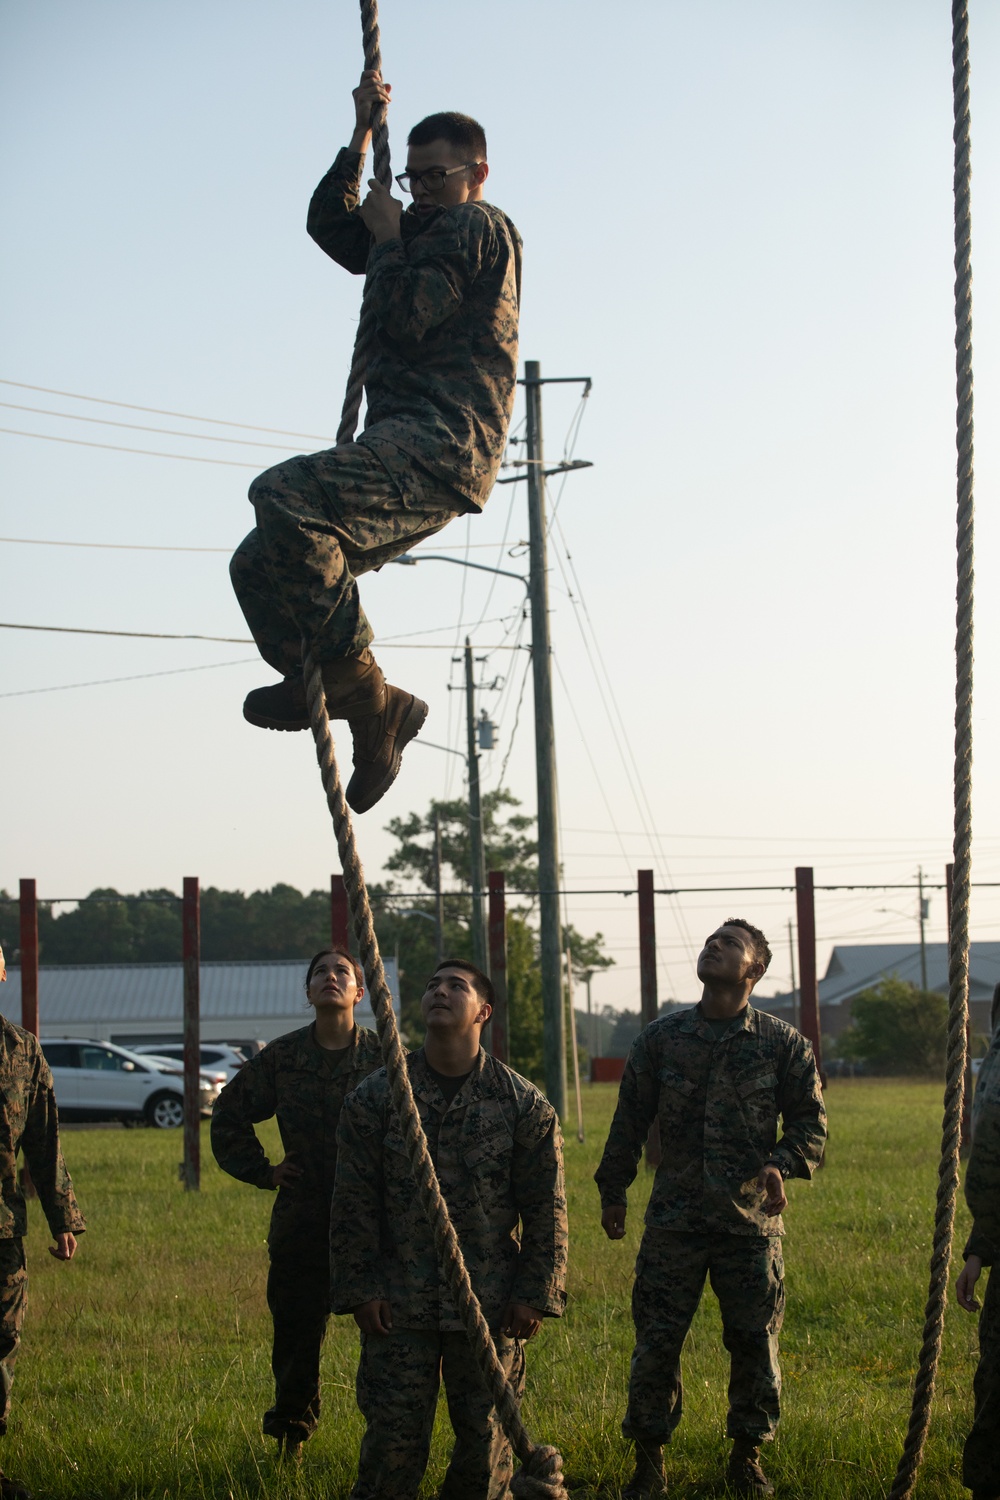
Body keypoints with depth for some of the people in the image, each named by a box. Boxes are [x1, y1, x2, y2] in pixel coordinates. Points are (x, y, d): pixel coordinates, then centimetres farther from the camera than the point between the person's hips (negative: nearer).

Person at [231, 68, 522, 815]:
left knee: (286, 499, -32)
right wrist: (363, 136, 28)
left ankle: (357, 685, -27)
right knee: (260, 565, 4)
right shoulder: (425, 238, 29)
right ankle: (376, 709, 2)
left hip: (443, 444, -10)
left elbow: (404, 319, -13)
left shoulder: (478, 228, -1)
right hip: (408, 452, 10)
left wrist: (388, 238, 2)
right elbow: (328, 223, 34)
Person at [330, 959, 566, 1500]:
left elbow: (546, 1207, 2)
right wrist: (359, 1289, -2)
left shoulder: (523, 1104, 0)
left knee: (486, 1434, 5)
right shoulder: (375, 1098, 2)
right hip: (399, 1303, 0)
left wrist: (535, 1294, -3)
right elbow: (352, 1204, 4)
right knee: (394, 1434, -2)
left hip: (491, 1304, 0)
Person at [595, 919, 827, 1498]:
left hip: (752, 1218, -1)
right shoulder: (660, 1039, 6)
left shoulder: (783, 1044, 2)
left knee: (755, 1341, 4)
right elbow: (630, 1120, 13)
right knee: (656, 1340, -1)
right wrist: (614, 1192, 14)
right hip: (674, 1220, 1)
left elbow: (811, 1120, 5)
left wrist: (782, 1164, -14)